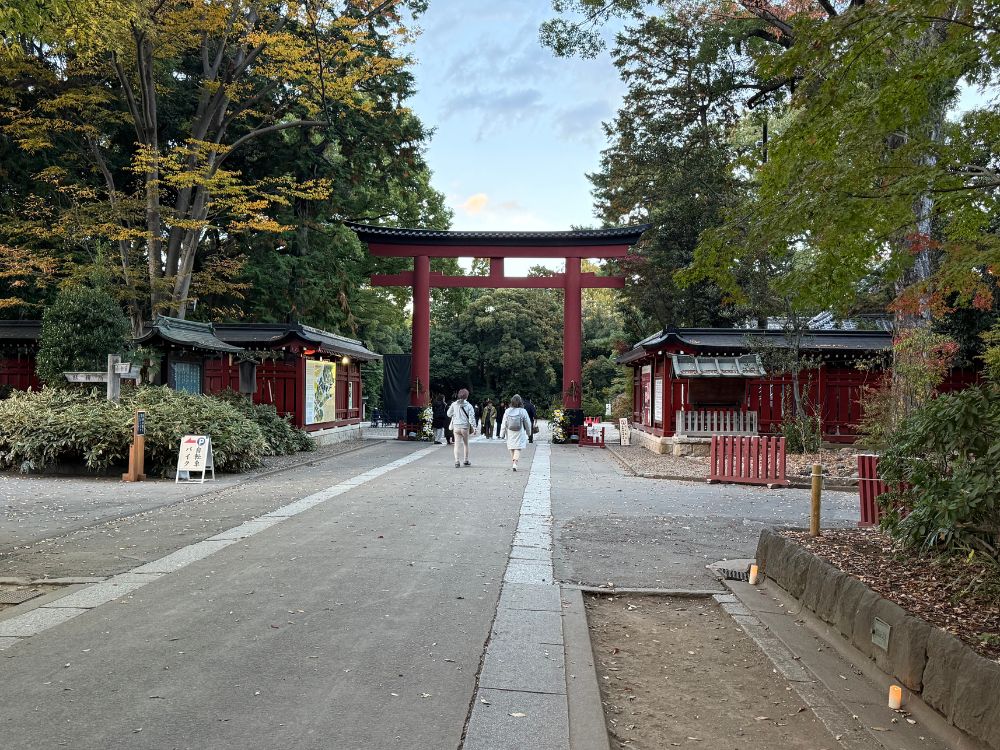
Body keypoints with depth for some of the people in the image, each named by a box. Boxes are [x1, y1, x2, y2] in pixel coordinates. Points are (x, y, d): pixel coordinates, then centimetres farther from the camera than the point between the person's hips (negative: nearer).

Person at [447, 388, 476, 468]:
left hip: (456, 426, 1)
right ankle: (465, 460, 23)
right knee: (465, 444, 16)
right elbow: (472, 417, -10)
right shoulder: (468, 405, -7)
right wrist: (473, 427, -5)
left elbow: (449, 414, 7)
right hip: (465, 427, -1)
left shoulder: (454, 404, -2)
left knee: (457, 444, 2)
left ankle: (457, 461, -9)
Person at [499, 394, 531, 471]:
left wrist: (502, 434, 10)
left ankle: (513, 465, 22)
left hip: (510, 434, 2)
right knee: (518, 449, -1)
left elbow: (504, 424, 0)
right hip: (519, 433, -2)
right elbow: (527, 423, 0)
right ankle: (515, 463, -19)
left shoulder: (507, 411, -5)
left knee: (511, 449, 14)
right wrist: (528, 432, 17)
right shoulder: (523, 411, -10)